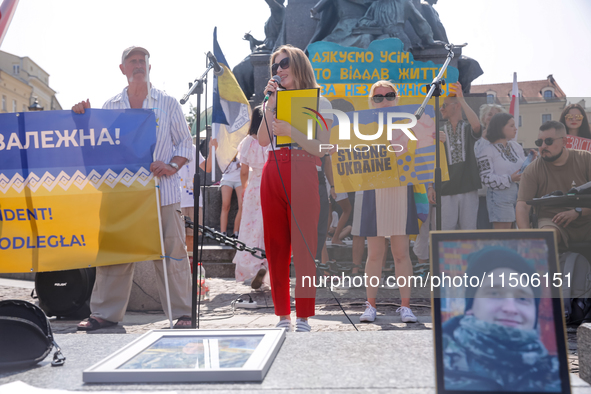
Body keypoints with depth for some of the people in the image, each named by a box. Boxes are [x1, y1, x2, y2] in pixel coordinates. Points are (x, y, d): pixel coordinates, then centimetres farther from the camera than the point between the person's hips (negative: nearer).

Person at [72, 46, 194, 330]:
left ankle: (183, 313, 6)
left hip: (162, 190, -2)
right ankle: (105, 312, 14)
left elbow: (185, 141, 8)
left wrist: (172, 165, -10)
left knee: (171, 251, -3)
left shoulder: (167, 103, 10)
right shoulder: (110, 106, 16)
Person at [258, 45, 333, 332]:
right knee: (275, 247, 3)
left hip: (302, 175, -5)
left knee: (303, 247, -6)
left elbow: (321, 149, -4)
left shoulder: (319, 103, 6)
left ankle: (303, 318, 0)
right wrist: (271, 103, 3)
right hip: (273, 175, 5)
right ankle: (282, 316, 11)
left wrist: (289, 131, -14)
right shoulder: (276, 101, 21)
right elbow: (262, 140, 6)